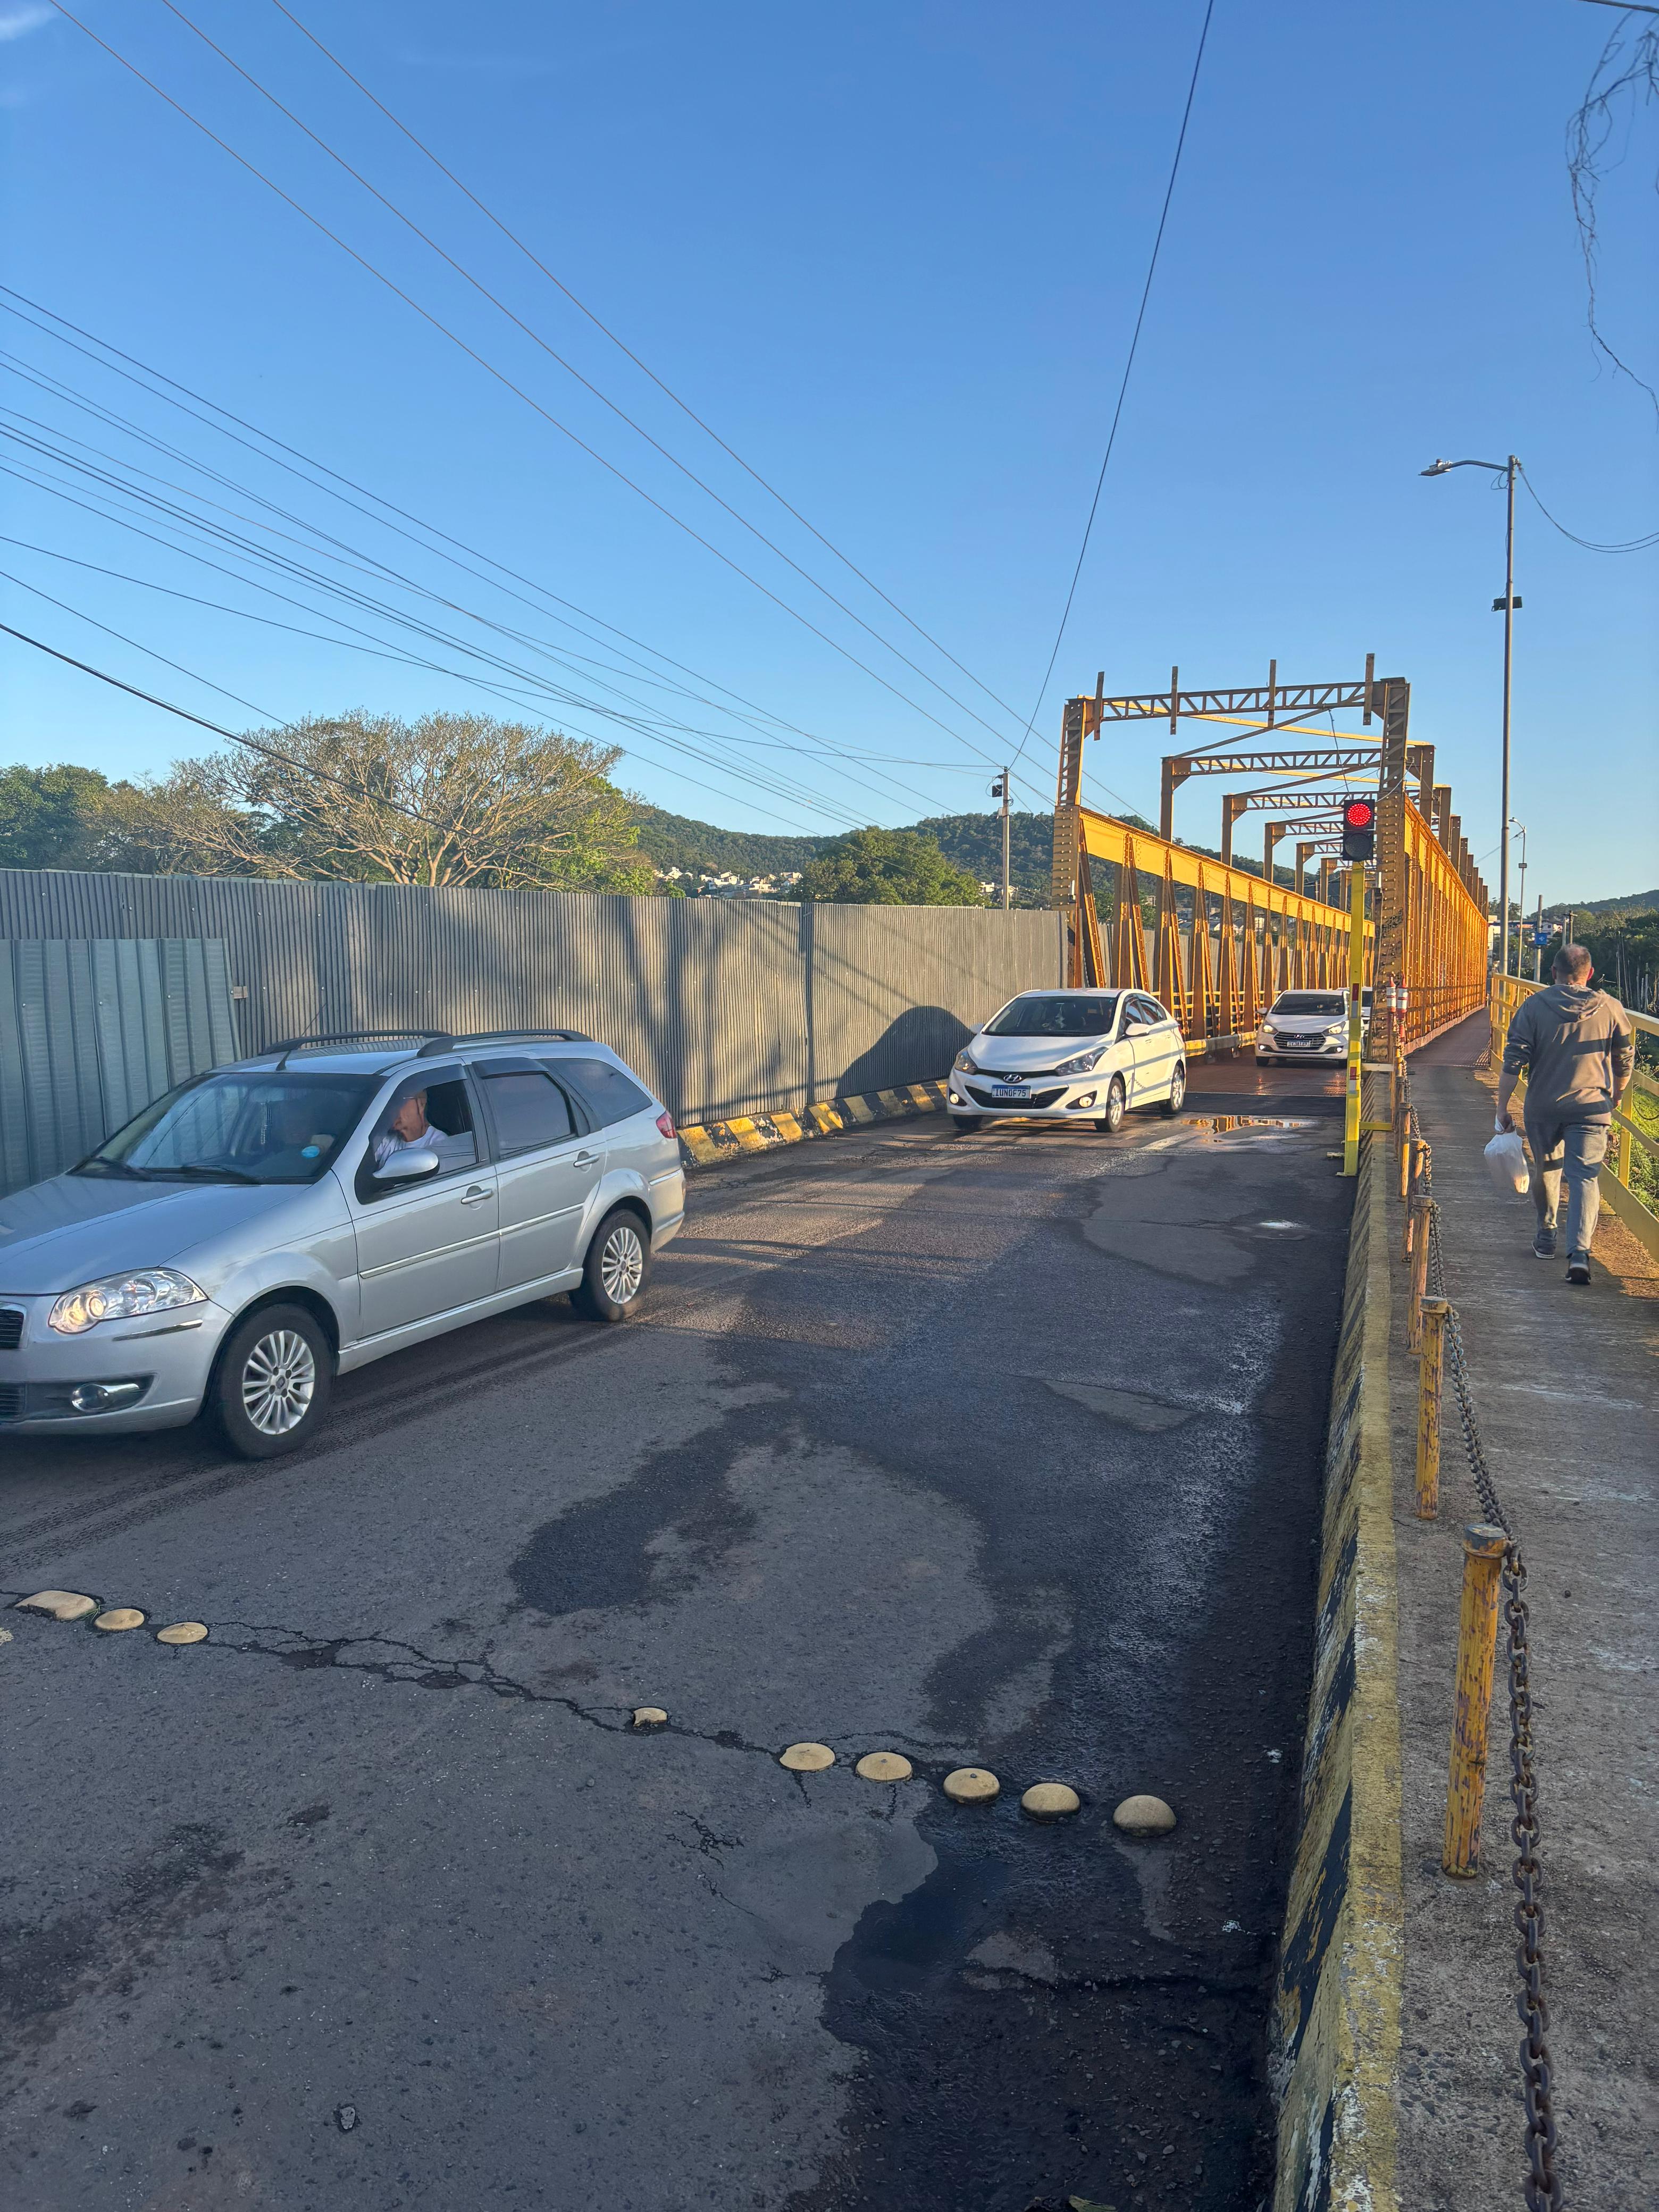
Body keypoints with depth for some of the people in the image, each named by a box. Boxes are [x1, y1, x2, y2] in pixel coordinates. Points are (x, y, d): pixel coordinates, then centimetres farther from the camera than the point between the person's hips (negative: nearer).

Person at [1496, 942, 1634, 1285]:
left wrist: (1502, 1106, -2)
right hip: (1592, 1107, 0)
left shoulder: (1534, 1006, -4)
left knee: (1546, 1171, 19)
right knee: (1585, 1177, -3)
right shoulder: (1611, 1009, 2)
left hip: (1543, 1108, 0)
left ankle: (1546, 1238, 33)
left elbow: (1513, 1062, -8)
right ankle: (1579, 1251, -18)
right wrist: (1615, 1099, 27)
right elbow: (1625, 1063, 11)